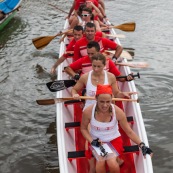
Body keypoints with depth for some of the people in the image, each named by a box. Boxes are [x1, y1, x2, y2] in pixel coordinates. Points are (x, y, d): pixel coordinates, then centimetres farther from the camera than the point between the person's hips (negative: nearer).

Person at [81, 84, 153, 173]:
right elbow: (83, 129, 0)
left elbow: (129, 132, -9)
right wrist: (92, 141, -16)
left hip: (114, 140, 0)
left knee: (112, 164, -26)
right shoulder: (88, 112, -18)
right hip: (96, 142, 0)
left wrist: (142, 145, -19)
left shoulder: (118, 112, -17)